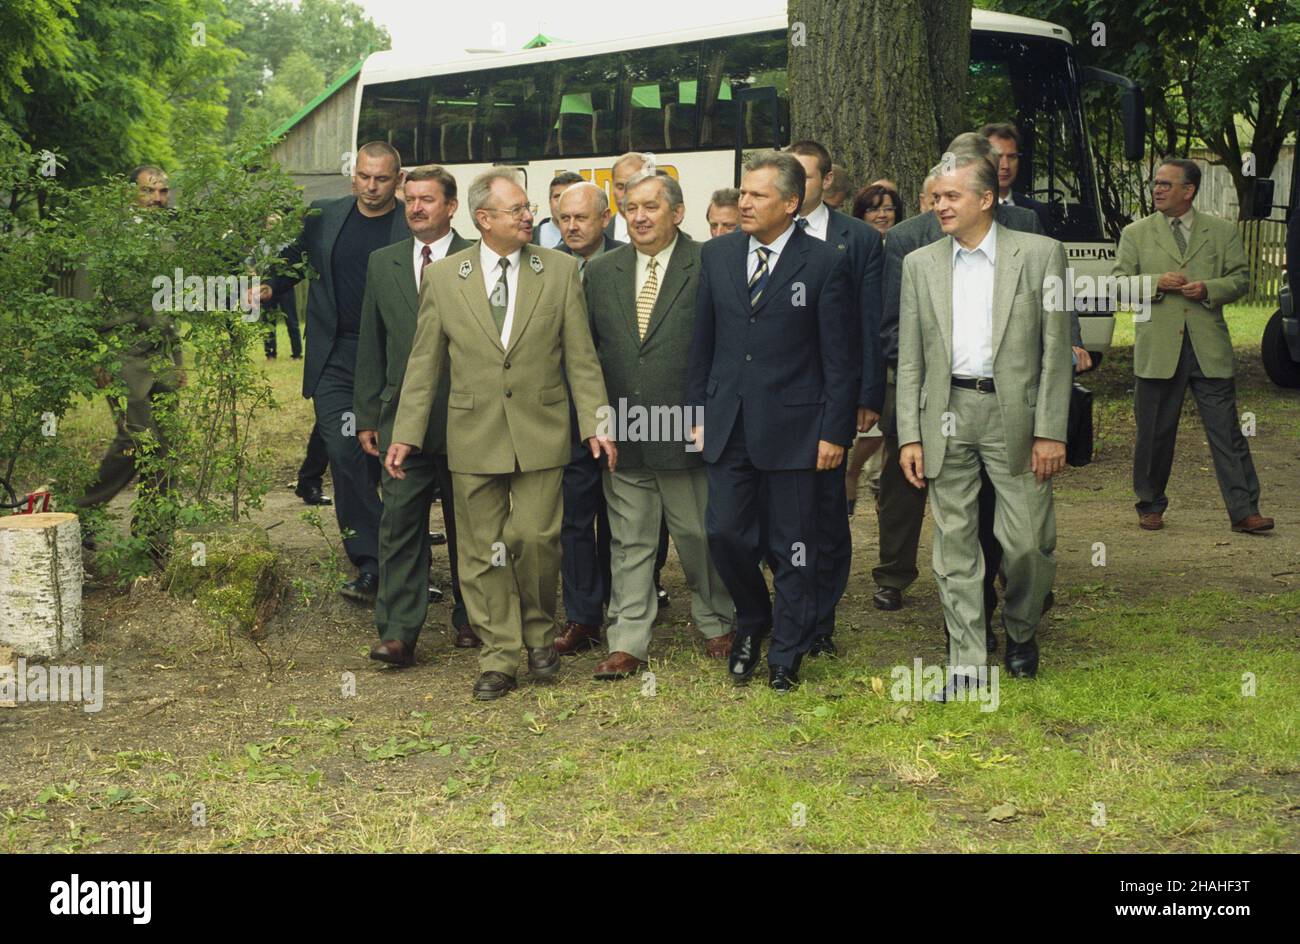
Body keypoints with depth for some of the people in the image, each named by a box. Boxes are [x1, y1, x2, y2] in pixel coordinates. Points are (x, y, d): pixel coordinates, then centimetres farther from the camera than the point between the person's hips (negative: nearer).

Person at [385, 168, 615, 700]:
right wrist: (406, 433, 2)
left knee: (536, 537, -6)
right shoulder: (442, 277, 3)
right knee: (482, 551, 4)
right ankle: (498, 658, 14)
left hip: (541, 432, -1)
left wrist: (596, 422, -3)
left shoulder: (560, 271, 3)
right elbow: (424, 363, 6)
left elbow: (580, 356, 4)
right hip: (473, 435, 1)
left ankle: (539, 631, 20)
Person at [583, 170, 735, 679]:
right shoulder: (601, 272, 8)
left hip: (687, 429, -3)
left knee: (699, 535, 9)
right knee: (629, 542, 8)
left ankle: (715, 624, 28)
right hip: (622, 433, 3)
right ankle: (627, 642, 13)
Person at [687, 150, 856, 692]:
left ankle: (787, 654, 19)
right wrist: (698, 412, 8)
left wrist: (834, 432, -8)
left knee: (793, 546, 4)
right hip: (728, 423, 4)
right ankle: (752, 622, 30)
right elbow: (703, 342, 12)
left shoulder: (825, 264, -6)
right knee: (725, 533, 4)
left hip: (791, 425, -4)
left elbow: (840, 358, -5)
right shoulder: (717, 255, 7)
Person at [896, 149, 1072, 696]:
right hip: (946, 414, 3)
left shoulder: (1040, 254, 1)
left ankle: (1021, 630, 26)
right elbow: (910, 359, 9)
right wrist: (909, 436, 1)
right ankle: (967, 662, 12)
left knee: (1027, 543, -2)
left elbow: (1056, 351, -1)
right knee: (954, 544, 4)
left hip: (1015, 413, -2)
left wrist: (1051, 431, -7)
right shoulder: (920, 265, 9)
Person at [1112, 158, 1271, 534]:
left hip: (1210, 348, 0)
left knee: (1226, 432, -3)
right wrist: (1157, 282, -12)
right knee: (1154, 433, 7)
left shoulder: (1222, 231, 10)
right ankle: (1151, 506, 22)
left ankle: (1244, 510, -3)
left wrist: (1209, 289, -11)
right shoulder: (1135, 233, 9)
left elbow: (1240, 278, 8)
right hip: (1157, 348, 0)